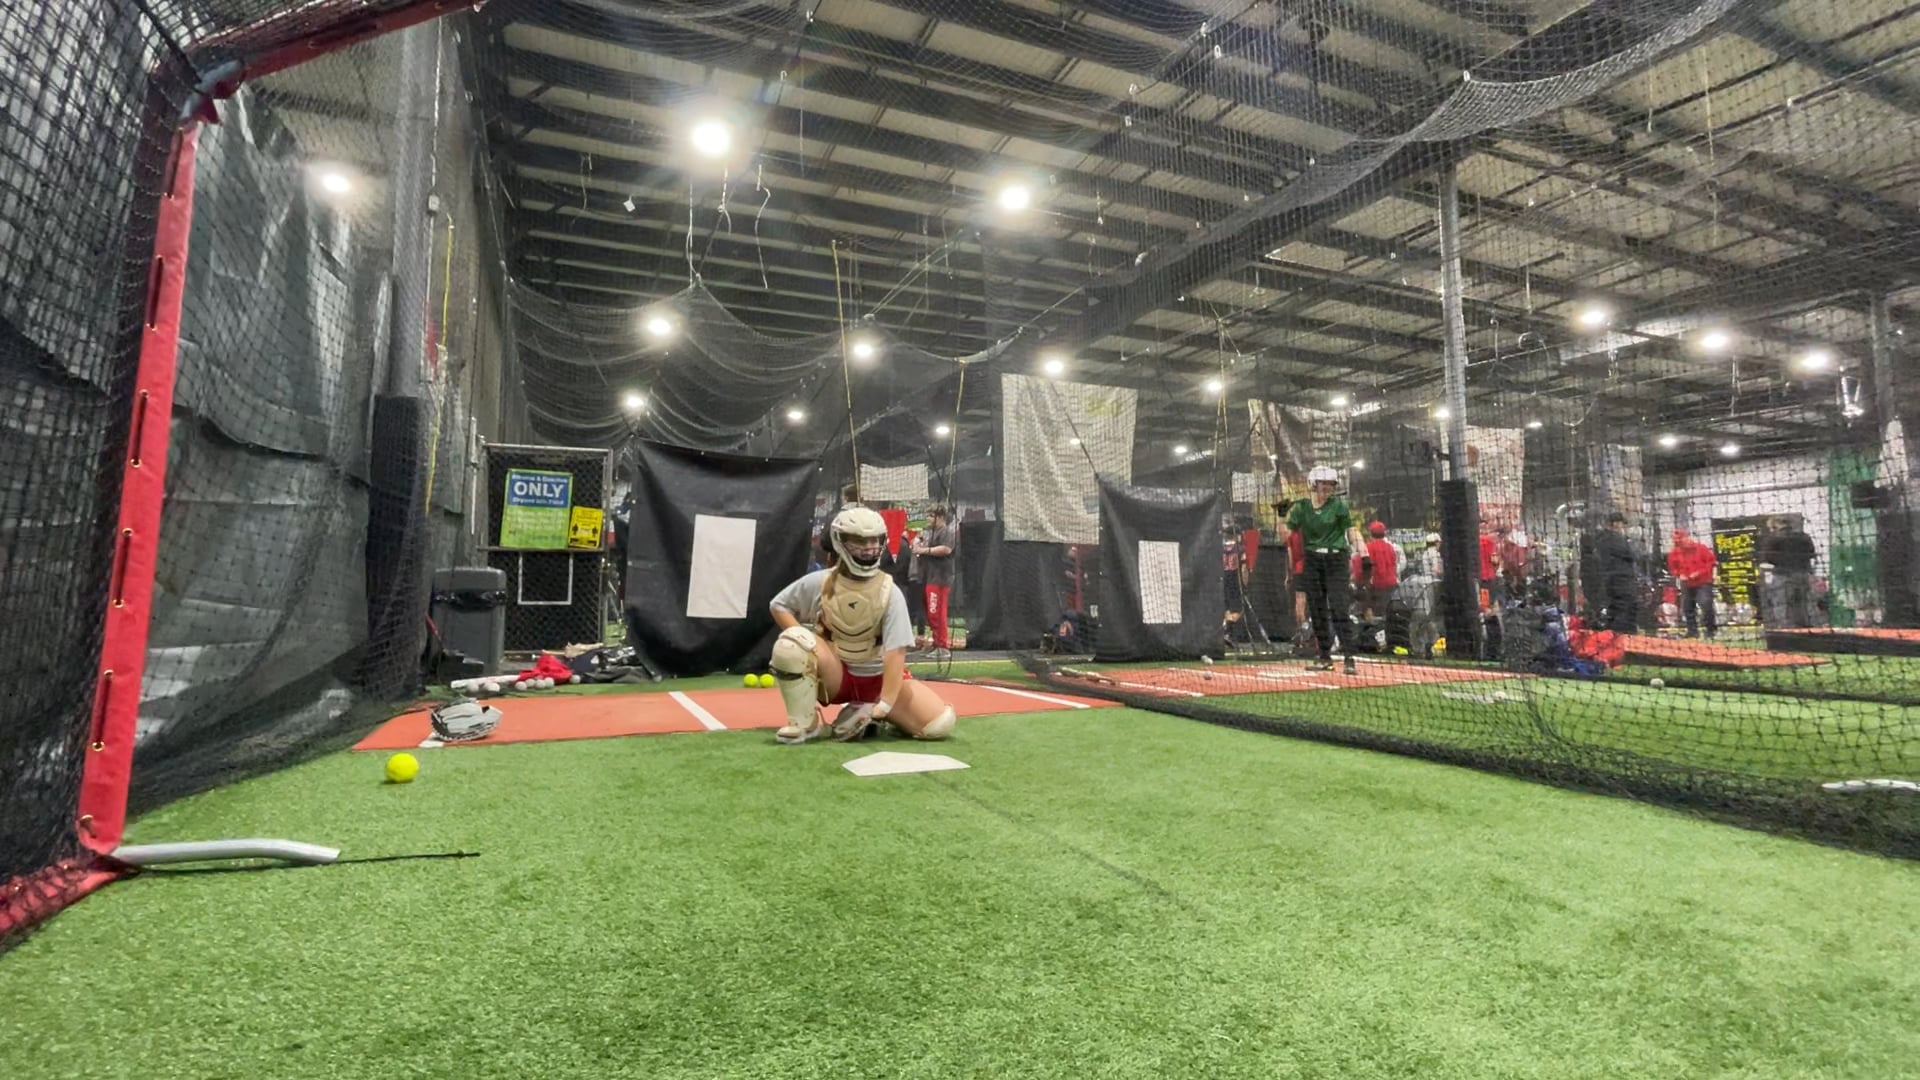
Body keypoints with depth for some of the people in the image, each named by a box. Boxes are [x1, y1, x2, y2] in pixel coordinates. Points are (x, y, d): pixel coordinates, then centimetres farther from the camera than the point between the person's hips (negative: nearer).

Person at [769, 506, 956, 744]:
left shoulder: (890, 593, -15)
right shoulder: (818, 583, -11)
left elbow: (895, 652, -20)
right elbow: (779, 606, 3)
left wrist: (884, 706, -27)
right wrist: (802, 640, -15)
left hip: (876, 679, 1)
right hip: (834, 675, -1)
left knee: (941, 722, -18)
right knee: (791, 642, -33)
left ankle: (867, 713, 6)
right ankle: (805, 722, -12)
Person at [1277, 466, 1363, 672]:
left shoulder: (1339, 505, -2)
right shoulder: (1301, 507, 4)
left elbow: (1351, 531, -1)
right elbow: (1285, 535, 1)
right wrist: (1285, 516, -15)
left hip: (1336, 559, -3)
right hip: (1312, 561, 3)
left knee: (1339, 608, -12)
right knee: (1316, 610, 7)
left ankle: (1349, 657, -10)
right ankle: (1325, 657, 17)